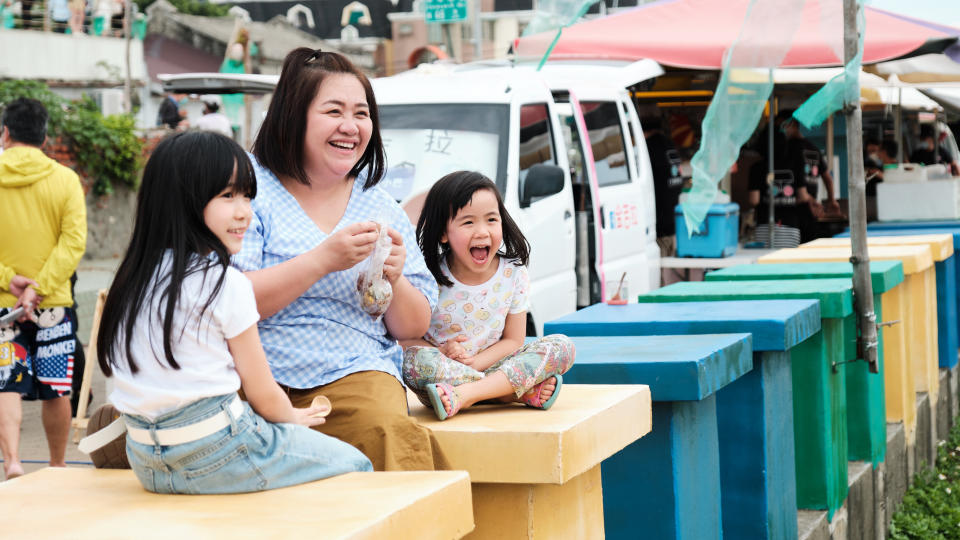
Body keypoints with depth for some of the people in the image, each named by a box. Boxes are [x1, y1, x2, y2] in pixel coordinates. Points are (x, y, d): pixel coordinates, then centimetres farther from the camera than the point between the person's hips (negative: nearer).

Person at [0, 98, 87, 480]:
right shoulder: (65, 179, -1)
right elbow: (74, 240, -9)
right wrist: (39, 288, -13)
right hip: (54, 305, 1)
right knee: (56, 391, 11)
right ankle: (57, 468, 22)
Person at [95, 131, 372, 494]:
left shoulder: (134, 278, 6)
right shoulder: (227, 285, -14)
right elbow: (263, 395, -5)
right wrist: (294, 418, 18)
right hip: (218, 456, -8)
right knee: (355, 464, 8)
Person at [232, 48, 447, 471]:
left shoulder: (381, 207, 18)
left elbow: (414, 328, 19)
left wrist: (393, 281, -3)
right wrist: (322, 261, -15)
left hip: (354, 373, 2)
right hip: (256, 373, -2)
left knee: (390, 432, -33)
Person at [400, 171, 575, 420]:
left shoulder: (513, 275, -3)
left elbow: (513, 340, -1)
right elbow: (405, 337, -7)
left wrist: (475, 363, -17)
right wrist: (442, 353, -25)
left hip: (489, 364, 3)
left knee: (563, 346, -15)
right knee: (415, 359, -35)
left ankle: (464, 394, -32)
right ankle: (529, 389, -31)